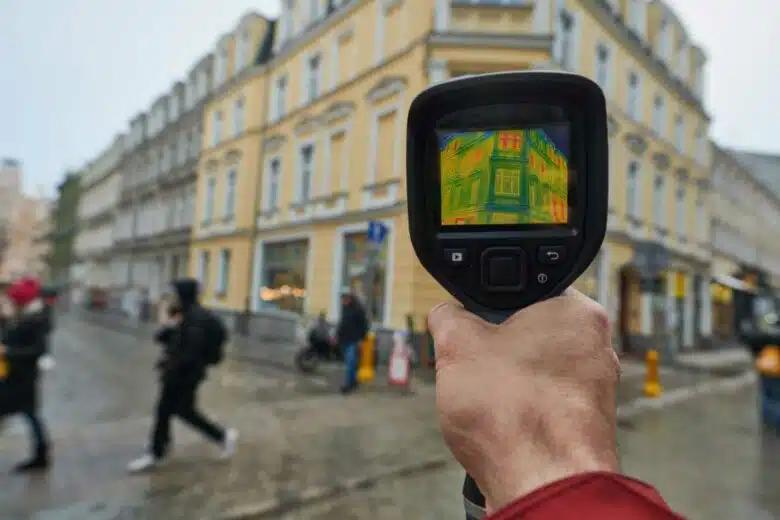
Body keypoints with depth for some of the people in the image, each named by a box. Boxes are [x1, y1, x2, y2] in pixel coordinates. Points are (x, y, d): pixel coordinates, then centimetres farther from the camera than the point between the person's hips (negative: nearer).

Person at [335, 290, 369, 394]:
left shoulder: (358, 309, -13)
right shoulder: (344, 307, 9)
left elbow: (364, 325, -12)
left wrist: (360, 339, -14)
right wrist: (338, 334, 12)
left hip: (354, 341, -7)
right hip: (345, 340, 7)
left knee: (350, 362, -9)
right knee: (349, 362, 14)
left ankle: (348, 384, -5)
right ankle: (353, 381, 25)